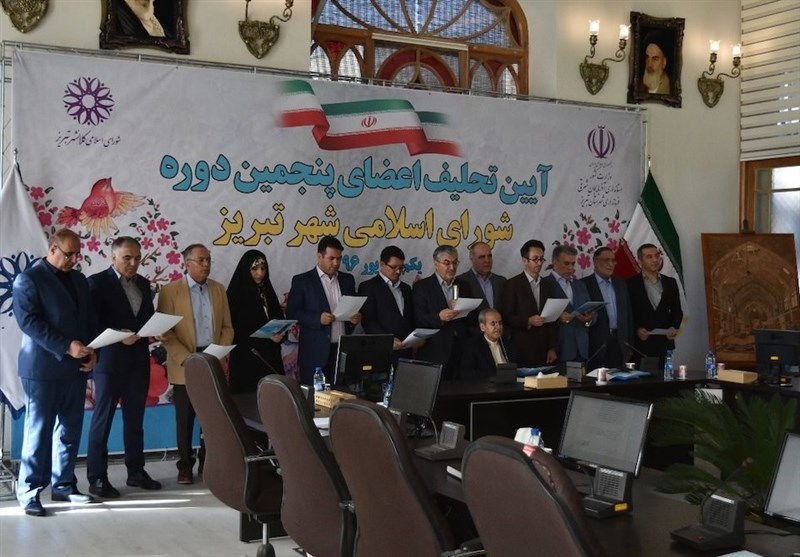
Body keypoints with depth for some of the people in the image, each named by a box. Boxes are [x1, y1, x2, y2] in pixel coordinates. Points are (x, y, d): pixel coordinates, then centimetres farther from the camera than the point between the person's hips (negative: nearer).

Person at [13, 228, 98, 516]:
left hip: (75, 367, 6)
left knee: (70, 431, 8)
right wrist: (66, 347, -20)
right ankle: (29, 490, 6)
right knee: (38, 430, -2)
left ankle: (63, 484, 18)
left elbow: (89, 320, 18)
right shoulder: (28, 279, -5)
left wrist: (93, 351, 0)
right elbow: (28, 321, -15)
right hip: (42, 367, -6)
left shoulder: (79, 280, 15)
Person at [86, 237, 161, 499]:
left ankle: (136, 471, 22)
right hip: (110, 361, -6)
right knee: (102, 420, 1)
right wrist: (118, 337, -22)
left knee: (135, 419, 13)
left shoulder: (143, 283, 13)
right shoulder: (98, 282, -5)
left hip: (138, 360, 6)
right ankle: (97, 477, 6)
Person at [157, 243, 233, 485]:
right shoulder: (170, 291, -3)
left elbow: (227, 327, 11)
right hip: (185, 365, -3)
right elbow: (165, 331, -7)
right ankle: (185, 465, 14)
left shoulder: (219, 289, 10)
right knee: (185, 418, 4)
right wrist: (186, 358, -14)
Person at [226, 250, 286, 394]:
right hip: (246, 358, -5)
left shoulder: (267, 291, 13)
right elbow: (236, 330, -8)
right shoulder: (236, 294, -5)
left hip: (271, 356, 5)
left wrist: (280, 334, -8)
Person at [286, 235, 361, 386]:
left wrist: (356, 317, -3)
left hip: (344, 349, 4)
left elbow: (355, 308, 20)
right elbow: (292, 313, -4)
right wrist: (318, 319, -18)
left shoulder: (347, 279, 13)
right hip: (315, 352, -3)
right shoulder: (302, 280, 0)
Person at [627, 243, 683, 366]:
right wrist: (636, 329, -14)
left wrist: (674, 327, -4)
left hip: (664, 343, 3)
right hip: (639, 344, -3)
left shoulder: (670, 283, 11)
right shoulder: (631, 284, 0)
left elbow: (677, 311, 14)